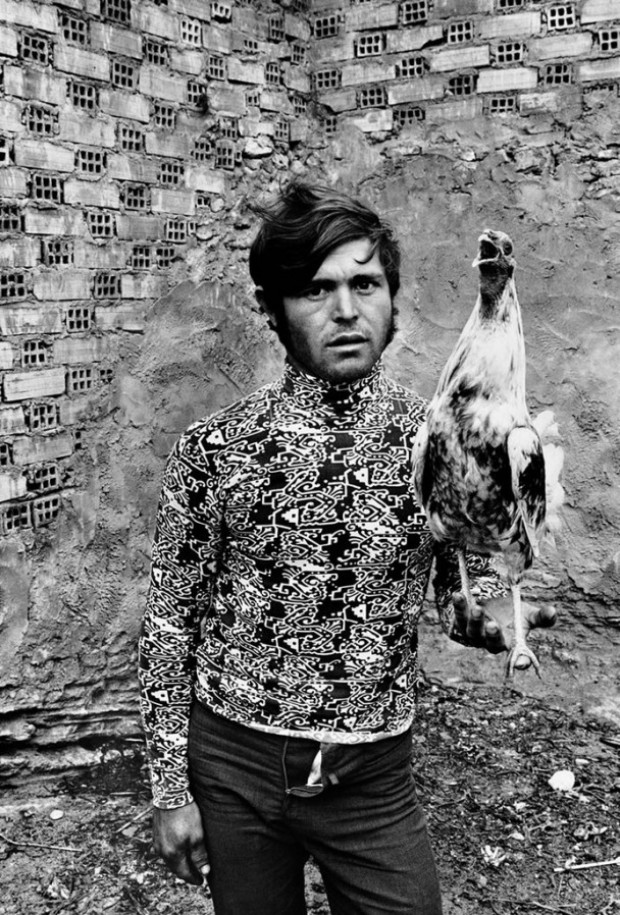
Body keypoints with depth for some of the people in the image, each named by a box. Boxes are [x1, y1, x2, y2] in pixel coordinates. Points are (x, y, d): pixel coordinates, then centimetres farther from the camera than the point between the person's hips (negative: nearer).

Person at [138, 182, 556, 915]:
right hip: (232, 761, 0)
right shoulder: (213, 448, -10)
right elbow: (170, 622, -4)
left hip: (373, 776, 1)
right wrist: (170, 788, -2)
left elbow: (462, 581, 4)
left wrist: (488, 610, -19)